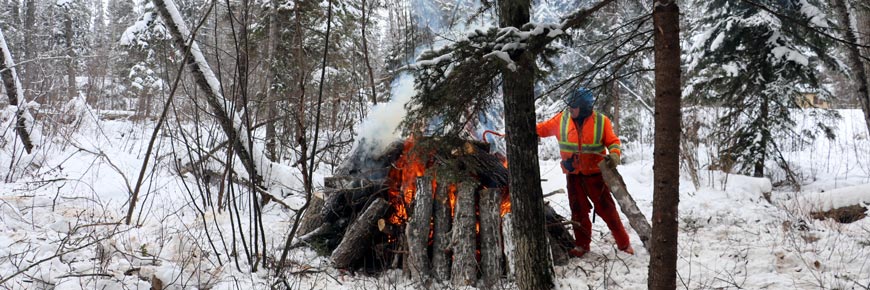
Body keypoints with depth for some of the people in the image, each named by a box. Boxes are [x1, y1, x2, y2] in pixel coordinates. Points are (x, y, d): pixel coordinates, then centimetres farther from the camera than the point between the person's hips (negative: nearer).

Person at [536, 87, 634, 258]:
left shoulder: (601, 122, -7)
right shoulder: (562, 119, -2)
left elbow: (613, 141, -4)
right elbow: (543, 128, 8)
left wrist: (614, 155, -23)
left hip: (595, 174, -2)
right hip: (573, 175, 3)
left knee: (606, 209, 1)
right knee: (578, 211, 10)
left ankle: (623, 243, 12)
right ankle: (582, 245, 24)